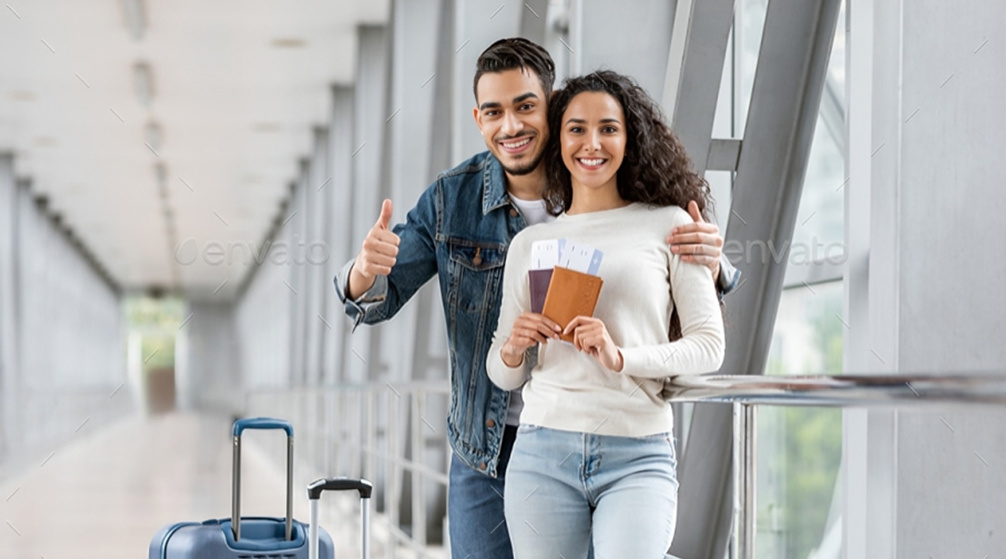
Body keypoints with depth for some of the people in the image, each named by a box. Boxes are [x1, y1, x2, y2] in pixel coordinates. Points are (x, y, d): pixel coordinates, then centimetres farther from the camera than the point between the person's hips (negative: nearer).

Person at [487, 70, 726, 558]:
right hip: (543, 453, 3)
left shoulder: (668, 225, 6)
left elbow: (709, 346, 1)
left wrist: (620, 356, -14)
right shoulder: (529, 244, 13)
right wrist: (513, 350, -5)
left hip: (639, 458, -2)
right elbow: (503, 376, 18)